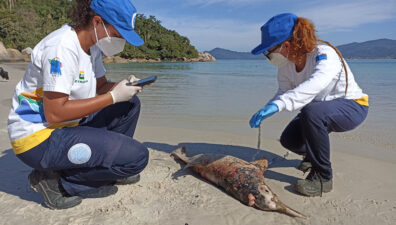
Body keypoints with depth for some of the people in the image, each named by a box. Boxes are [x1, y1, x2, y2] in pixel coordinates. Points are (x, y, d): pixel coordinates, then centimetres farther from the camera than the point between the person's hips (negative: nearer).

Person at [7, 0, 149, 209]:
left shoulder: (93, 45, 4)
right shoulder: (61, 48, -23)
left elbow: (101, 86, 13)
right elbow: (55, 113, -26)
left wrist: (122, 86, -9)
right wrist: (113, 96, -23)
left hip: (68, 125, 9)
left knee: (130, 104, 10)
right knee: (137, 156, -19)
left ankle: (106, 166, 13)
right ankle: (55, 180, -6)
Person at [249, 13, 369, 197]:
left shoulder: (324, 54, -31)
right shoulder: (286, 64, -9)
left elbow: (314, 86, -50)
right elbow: (284, 93, -5)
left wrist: (278, 104, -62)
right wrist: (265, 110, -25)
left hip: (352, 106, -7)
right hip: (322, 109, 7)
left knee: (311, 112, -37)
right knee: (288, 140, -8)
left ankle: (322, 177, -21)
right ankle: (314, 154, 28)